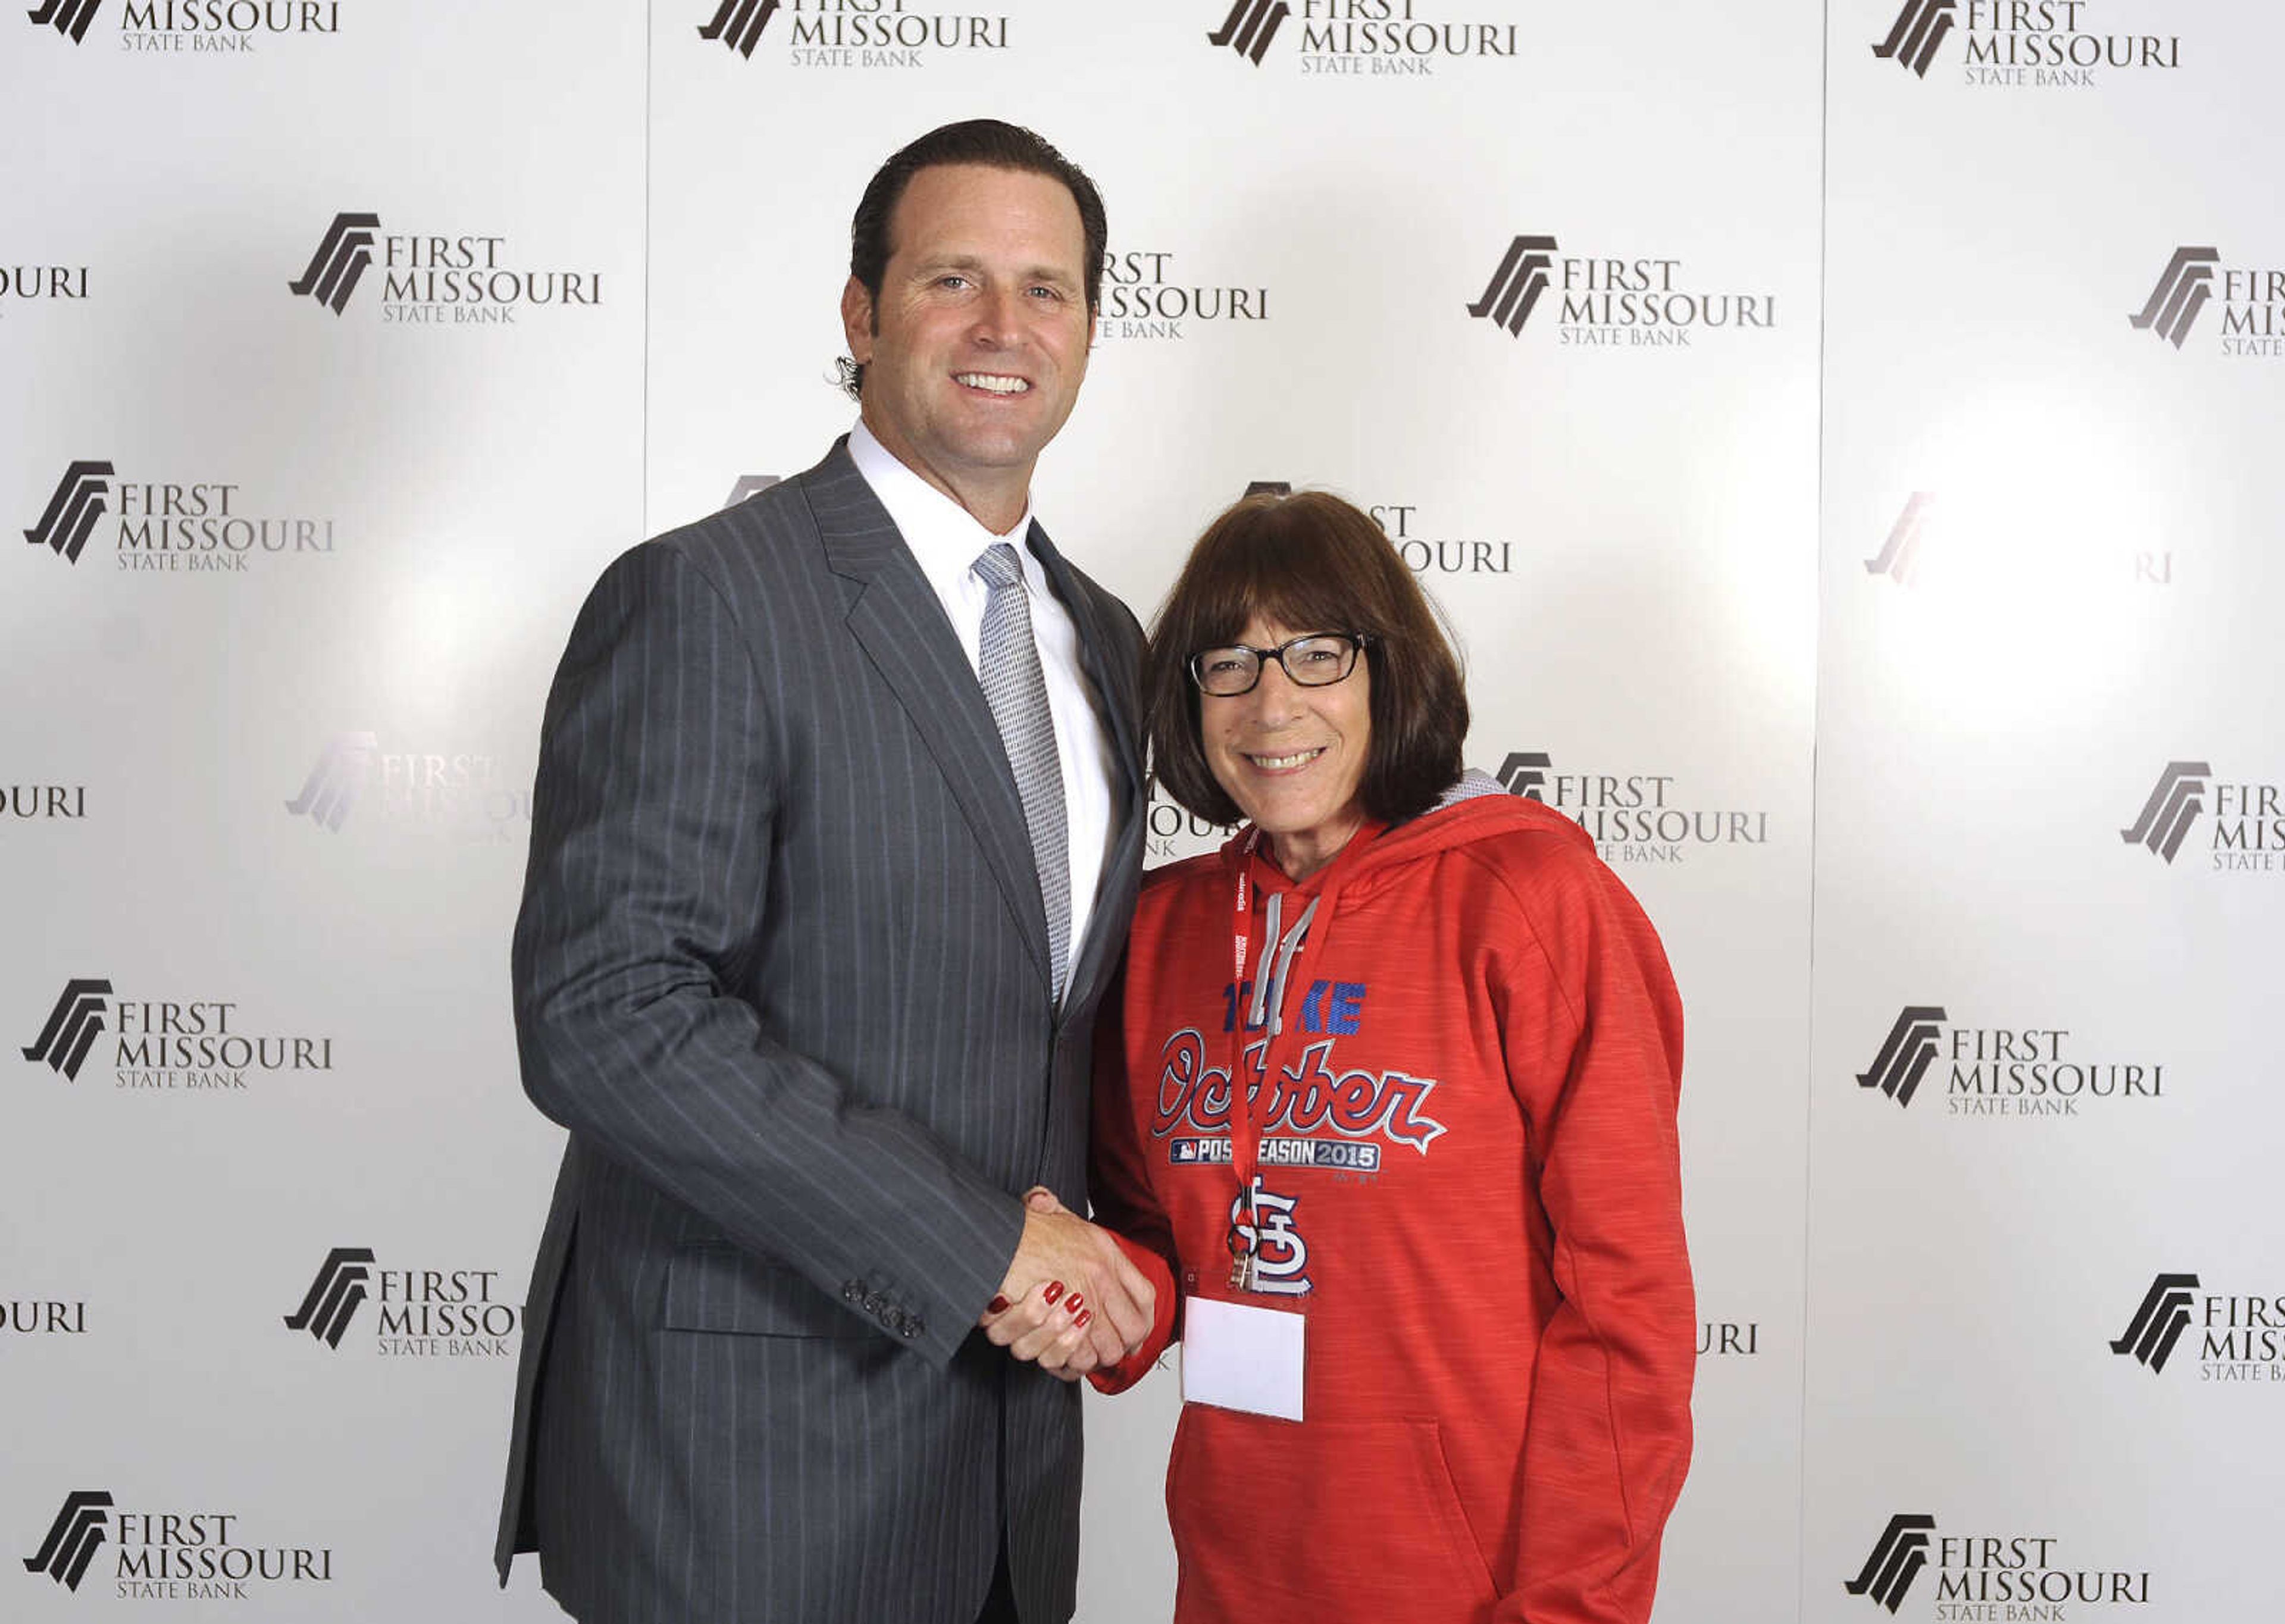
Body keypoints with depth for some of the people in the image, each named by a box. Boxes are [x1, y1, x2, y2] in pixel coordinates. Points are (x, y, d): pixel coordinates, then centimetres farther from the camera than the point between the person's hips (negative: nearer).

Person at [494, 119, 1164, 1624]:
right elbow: (602, 1014, -22)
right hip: (746, 1446, -6)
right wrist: (982, 1241, -20)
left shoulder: (1104, 638, 11)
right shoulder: (704, 600, -13)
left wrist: (1091, 1253, -1)